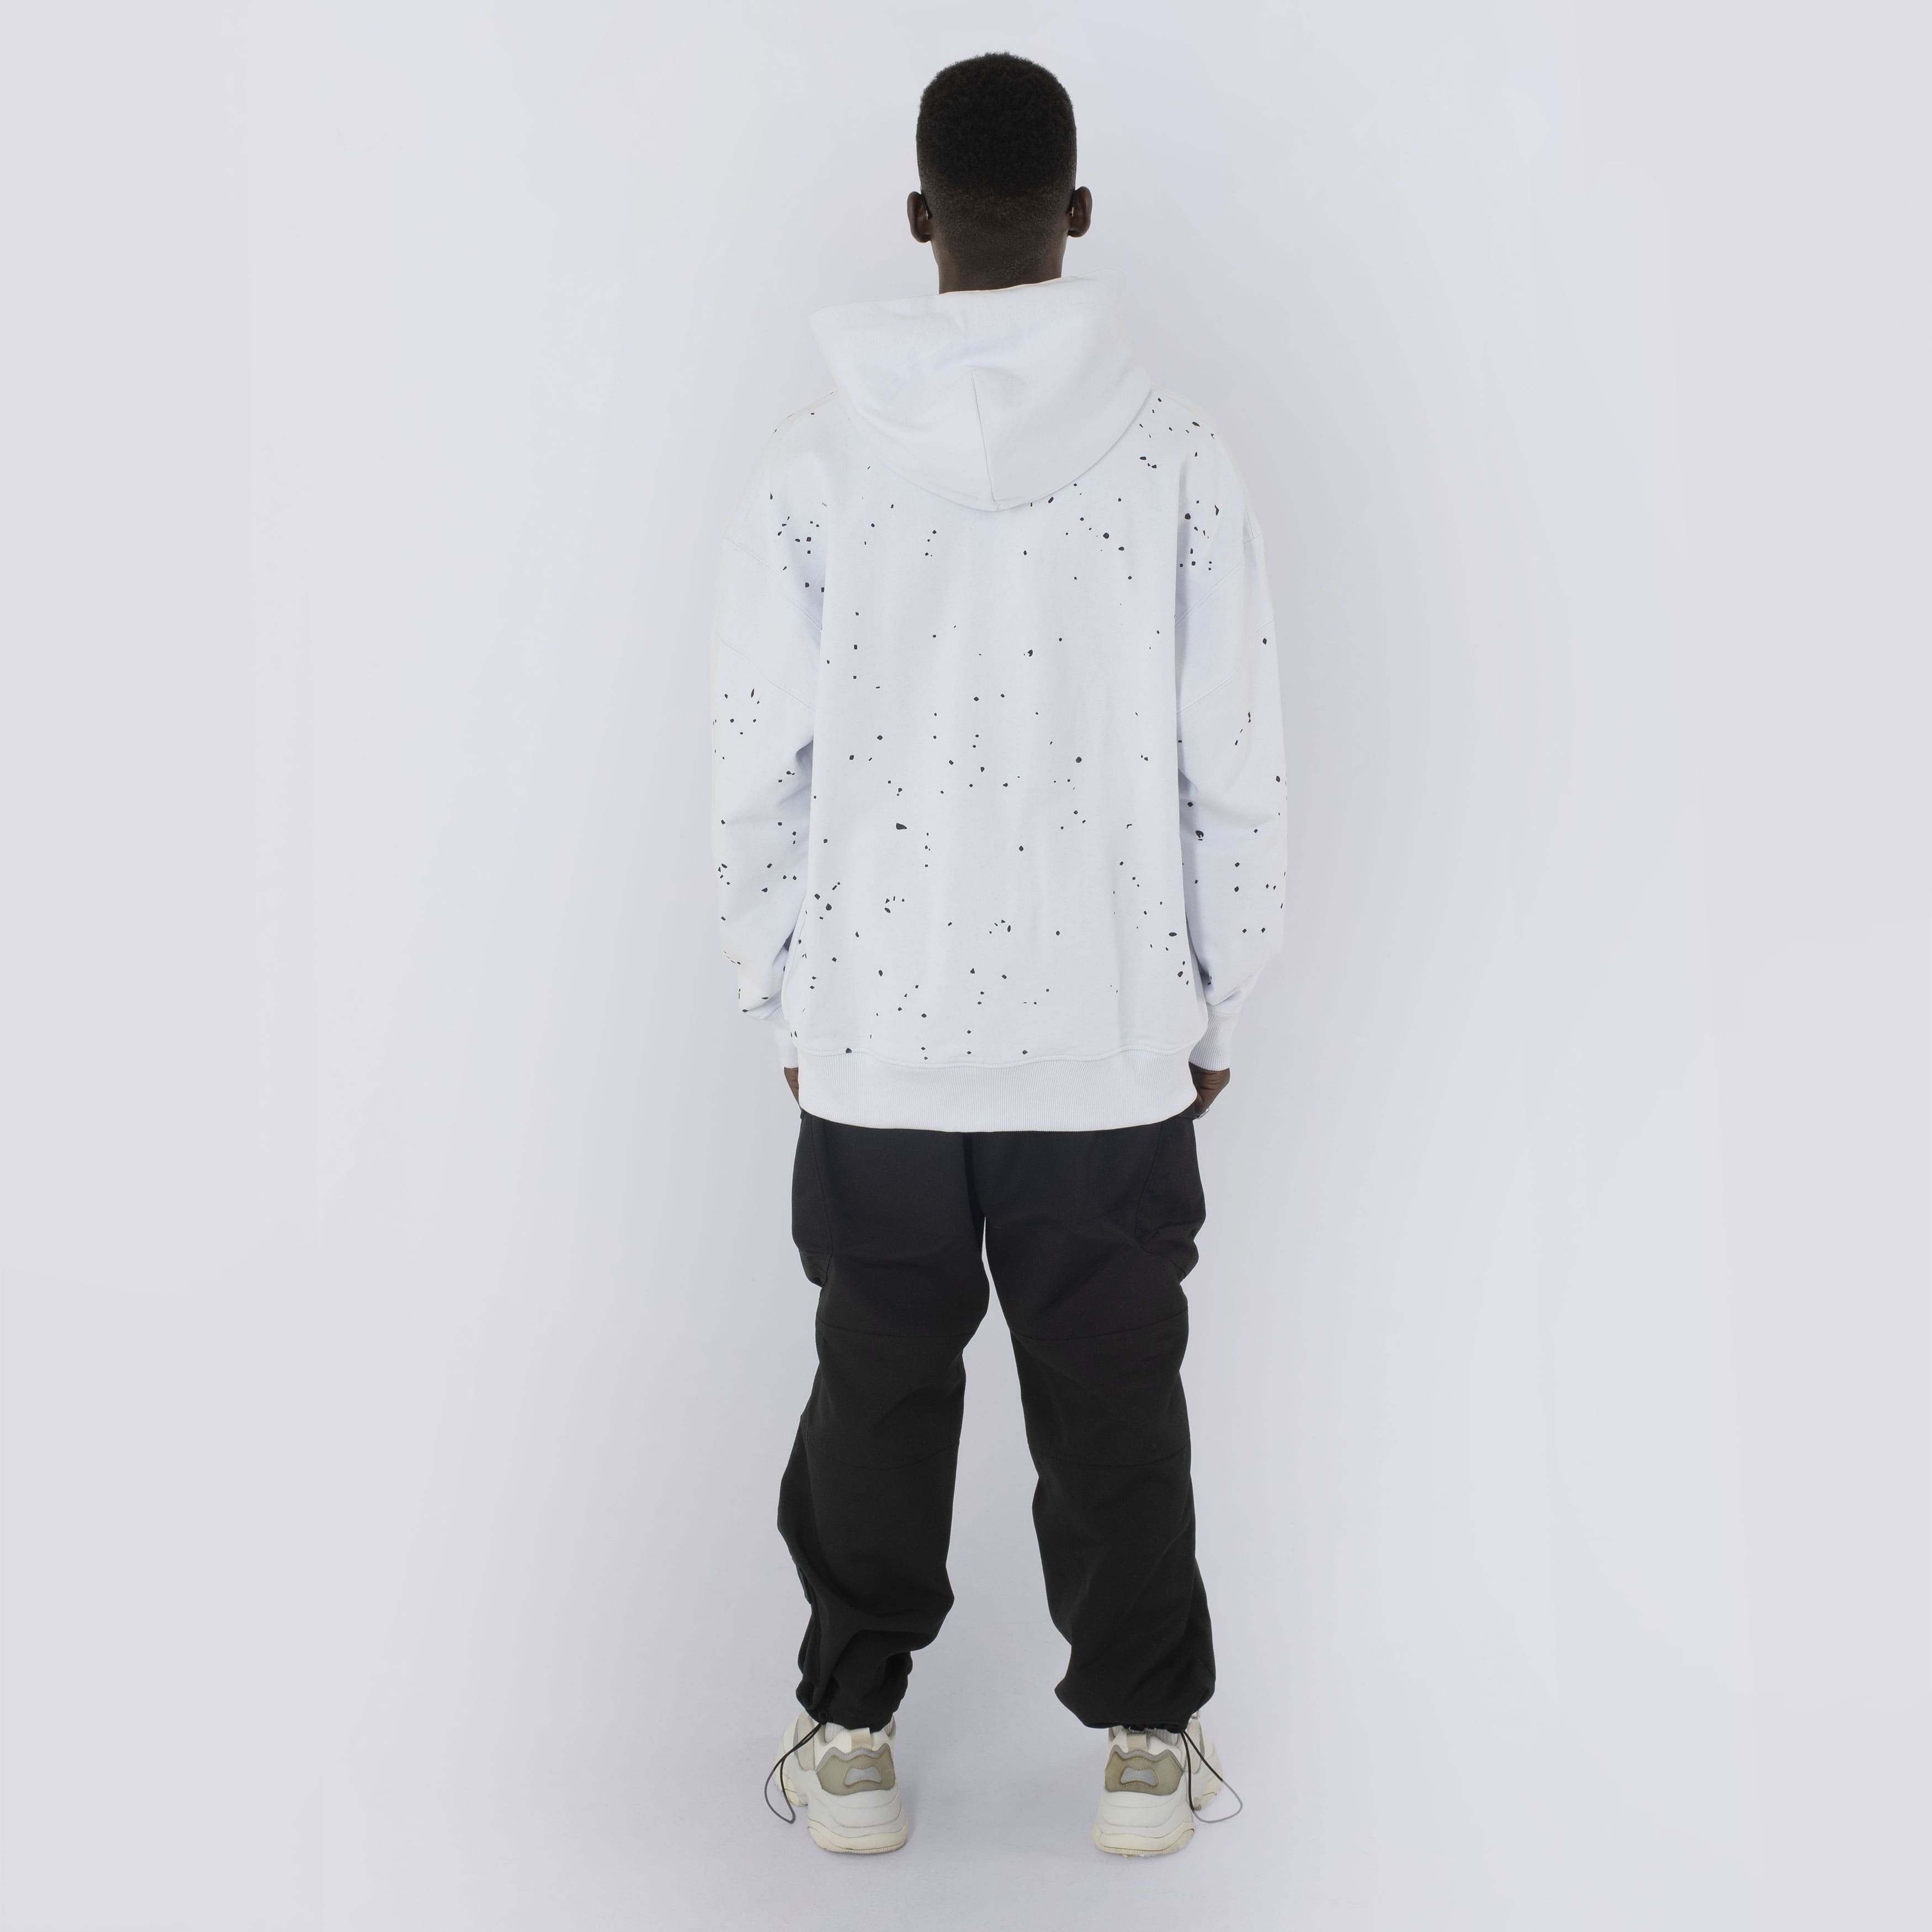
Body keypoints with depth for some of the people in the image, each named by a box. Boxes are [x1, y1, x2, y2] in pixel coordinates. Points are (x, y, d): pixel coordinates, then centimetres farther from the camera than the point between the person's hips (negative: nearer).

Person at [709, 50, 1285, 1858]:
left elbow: (758, 779, -2)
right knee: (1112, 1401, 13)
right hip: (1112, 1039, 0)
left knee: (879, 1388, 16)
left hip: (873, 1035, 1)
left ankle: (851, 1732, 28)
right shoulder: (1175, 454, -6)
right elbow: (1234, 777, -4)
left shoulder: (814, 460, -4)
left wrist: (784, 1005, 11)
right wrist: (1216, 1011, 8)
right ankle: (1144, 1739, 27)